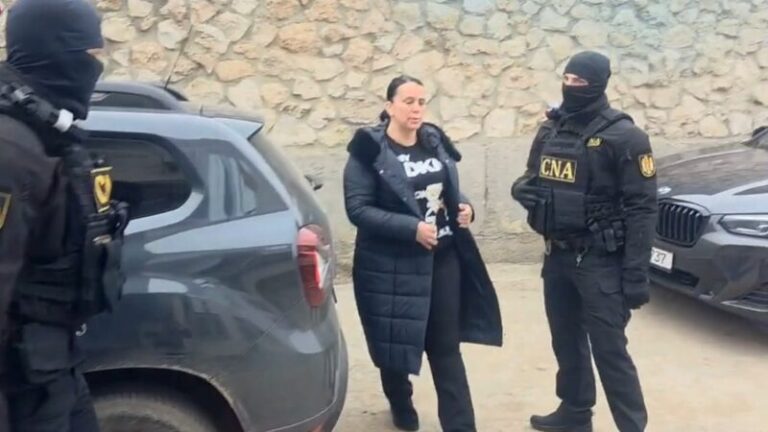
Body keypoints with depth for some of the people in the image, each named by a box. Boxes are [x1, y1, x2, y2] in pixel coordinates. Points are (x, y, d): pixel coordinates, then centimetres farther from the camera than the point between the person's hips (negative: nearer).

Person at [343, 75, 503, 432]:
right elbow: (358, 209, -17)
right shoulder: (369, 150, -11)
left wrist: (464, 207, -3)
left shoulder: (435, 142, 7)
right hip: (392, 264, -4)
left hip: (444, 258, 4)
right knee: (396, 341, 13)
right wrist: (411, 228, -24)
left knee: (447, 346, 5)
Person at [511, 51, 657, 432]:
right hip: (557, 255, 7)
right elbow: (532, 179, 19)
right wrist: (525, 189, -7)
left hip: (600, 261, -7)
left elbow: (642, 207, -16)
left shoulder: (623, 135, -13)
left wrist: (636, 274, -21)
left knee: (609, 350, -5)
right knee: (567, 342, 18)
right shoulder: (551, 129, 8)